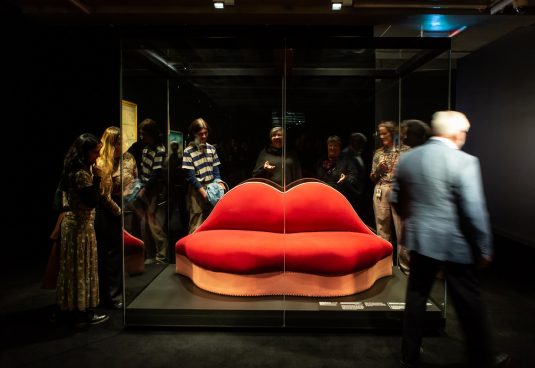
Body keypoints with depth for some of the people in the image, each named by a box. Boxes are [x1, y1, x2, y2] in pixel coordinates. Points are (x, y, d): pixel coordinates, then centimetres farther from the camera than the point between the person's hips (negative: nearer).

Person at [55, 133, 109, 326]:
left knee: (73, 267, 17)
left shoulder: (75, 170, 8)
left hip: (72, 223, 10)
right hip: (80, 226, -10)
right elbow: (93, 201, -23)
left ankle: (71, 306, 29)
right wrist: (97, 178, -19)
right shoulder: (81, 173, -22)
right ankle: (83, 312, 12)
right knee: (82, 267, 1)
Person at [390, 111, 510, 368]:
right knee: (470, 304, 13)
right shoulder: (464, 162, -15)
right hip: (454, 243, -5)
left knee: (416, 297, 16)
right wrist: (484, 248, -5)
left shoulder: (407, 158, 1)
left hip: (419, 240, 5)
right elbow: (474, 211, -17)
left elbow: (396, 199, 8)